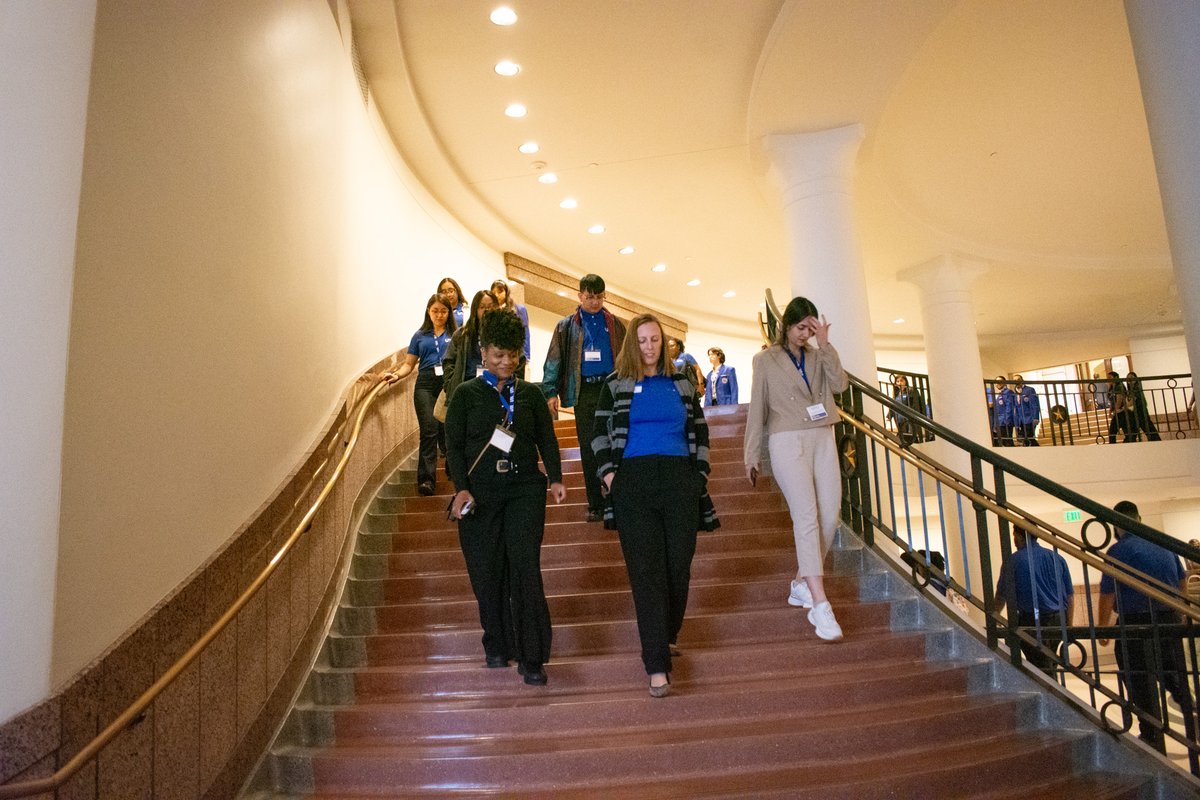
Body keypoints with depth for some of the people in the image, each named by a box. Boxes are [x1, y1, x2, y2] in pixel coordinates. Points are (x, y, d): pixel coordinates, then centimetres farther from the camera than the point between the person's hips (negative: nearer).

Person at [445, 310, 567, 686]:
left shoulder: (530, 394, 12)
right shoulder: (466, 394, 7)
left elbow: (547, 440, 11)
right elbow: (454, 446, 2)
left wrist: (555, 478, -5)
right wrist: (461, 488, -11)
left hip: (525, 489, 0)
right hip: (480, 493, 0)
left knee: (525, 569, -10)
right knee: (487, 572, 4)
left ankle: (532, 658, -3)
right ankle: (497, 645, 24)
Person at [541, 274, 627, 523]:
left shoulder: (615, 325, 11)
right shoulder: (567, 326, 10)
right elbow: (554, 360, 5)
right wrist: (551, 392, -5)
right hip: (584, 392, 0)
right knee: (588, 449, 4)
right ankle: (596, 504, 12)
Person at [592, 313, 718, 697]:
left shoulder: (681, 384, 15)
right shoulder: (616, 384, 10)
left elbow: (700, 431, 18)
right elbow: (600, 432, 9)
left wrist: (699, 473, 8)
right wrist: (608, 473, -3)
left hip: (680, 481, 2)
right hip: (634, 482, -2)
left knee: (679, 565, 3)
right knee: (646, 571, -5)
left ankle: (666, 638, 28)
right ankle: (657, 665, -3)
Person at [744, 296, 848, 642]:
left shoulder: (818, 357, 16)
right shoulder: (766, 360, 6)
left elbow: (840, 384, -2)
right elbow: (757, 409, 6)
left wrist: (825, 345, -6)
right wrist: (752, 455, 5)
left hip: (822, 440, 5)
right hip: (788, 442, -5)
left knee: (830, 516, -1)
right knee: (807, 515, -16)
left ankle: (801, 584, 18)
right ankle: (820, 605, -20)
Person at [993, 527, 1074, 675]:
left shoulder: (1013, 561, -6)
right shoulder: (1057, 558, 8)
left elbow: (1002, 596, 0)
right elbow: (1070, 595, 10)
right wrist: (1068, 626, 18)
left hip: (1032, 621, -5)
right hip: (1059, 620, 5)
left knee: (1043, 670, 0)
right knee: (1048, 664, 18)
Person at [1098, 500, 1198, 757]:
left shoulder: (1118, 550, -13)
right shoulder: (1164, 544, 5)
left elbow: (1107, 594, -13)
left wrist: (1102, 627, 1)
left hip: (1136, 625, -6)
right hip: (1170, 620, 6)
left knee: (1142, 686, 6)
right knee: (1174, 675, 22)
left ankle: (1152, 739, 13)